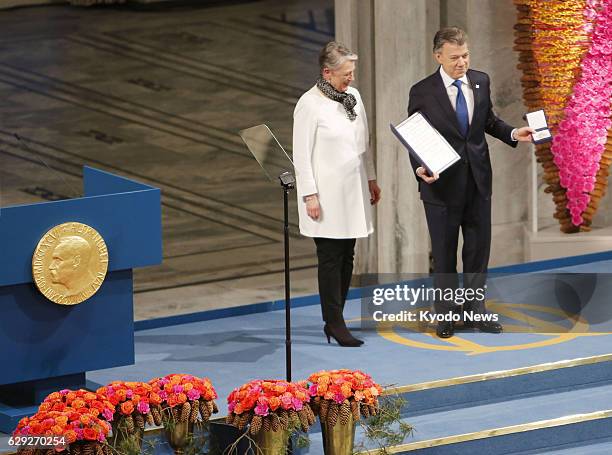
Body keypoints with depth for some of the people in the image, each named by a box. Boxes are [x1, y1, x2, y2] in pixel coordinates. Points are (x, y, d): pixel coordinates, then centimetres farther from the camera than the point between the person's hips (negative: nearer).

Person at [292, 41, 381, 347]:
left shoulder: (353, 97, 8)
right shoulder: (310, 104, -12)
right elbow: (301, 154, -11)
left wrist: (371, 179, 18)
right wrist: (310, 196, -14)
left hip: (353, 192, 7)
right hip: (327, 196, -7)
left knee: (346, 257, 8)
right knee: (330, 259, -4)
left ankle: (334, 321, 13)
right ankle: (335, 324, -1)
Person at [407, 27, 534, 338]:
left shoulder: (481, 82, 2)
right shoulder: (422, 92, -11)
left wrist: (513, 134, -3)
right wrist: (420, 168, -24)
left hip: (478, 180, 4)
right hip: (442, 183, -4)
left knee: (478, 248, 10)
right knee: (444, 254, 7)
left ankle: (474, 311, 22)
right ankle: (445, 316, 18)